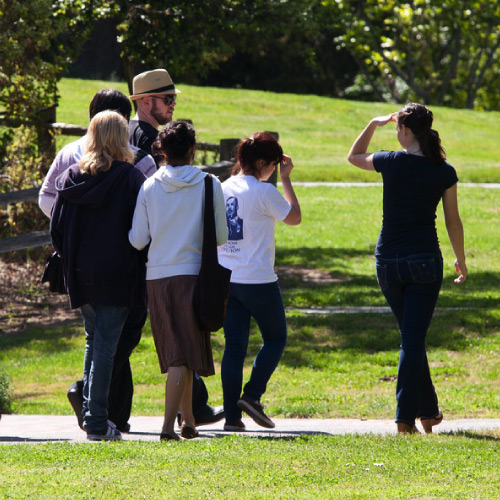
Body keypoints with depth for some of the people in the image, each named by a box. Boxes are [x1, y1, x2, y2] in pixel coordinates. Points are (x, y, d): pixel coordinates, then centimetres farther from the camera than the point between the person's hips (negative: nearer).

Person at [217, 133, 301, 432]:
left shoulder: (222, 190, 6)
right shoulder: (264, 192, -13)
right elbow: (294, 217, 1)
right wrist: (286, 179, 6)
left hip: (226, 280, 6)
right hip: (258, 280, -6)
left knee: (234, 345, 7)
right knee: (276, 338, 13)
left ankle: (232, 415, 2)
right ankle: (252, 396, -3)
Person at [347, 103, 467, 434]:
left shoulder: (392, 162, -5)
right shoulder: (444, 172, -4)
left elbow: (354, 156, 16)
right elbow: (453, 221, 4)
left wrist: (374, 125, 18)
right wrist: (461, 260, 16)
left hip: (389, 263, 1)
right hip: (425, 262, -1)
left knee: (411, 336, 16)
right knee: (414, 339, -1)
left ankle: (428, 411, 23)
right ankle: (406, 417, -6)